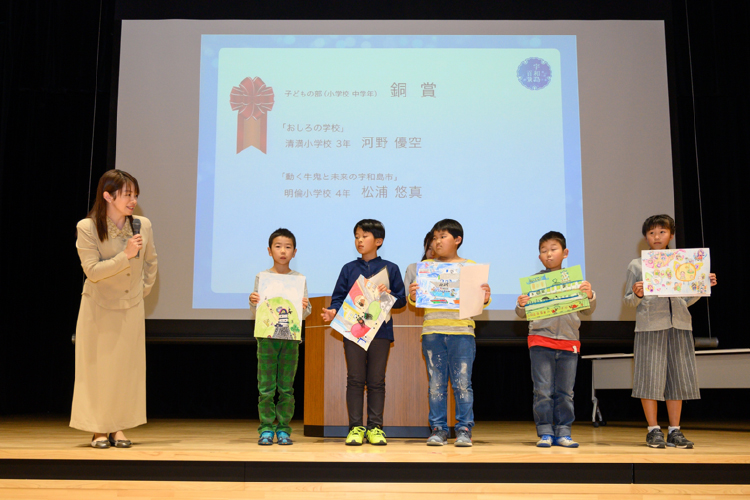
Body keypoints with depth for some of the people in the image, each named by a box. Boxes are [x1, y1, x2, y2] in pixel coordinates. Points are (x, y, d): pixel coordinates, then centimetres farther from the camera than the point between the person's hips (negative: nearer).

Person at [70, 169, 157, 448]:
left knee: (127, 368, 6)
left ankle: (118, 427, 17)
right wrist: (126, 255, -27)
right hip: (99, 309, -3)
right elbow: (92, 270, -18)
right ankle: (98, 429, 14)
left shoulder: (143, 225, -4)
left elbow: (150, 261, 13)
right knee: (98, 368, 3)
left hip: (132, 309, 3)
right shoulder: (87, 228, -14)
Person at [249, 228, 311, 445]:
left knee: (287, 387, 4)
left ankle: (283, 429, 12)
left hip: (291, 338, 1)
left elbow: (306, 313, 7)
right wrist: (253, 303, -15)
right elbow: (254, 314, 6)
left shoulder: (299, 279, 7)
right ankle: (266, 429, 9)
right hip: (267, 337, -1)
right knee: (266, 387, 0)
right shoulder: (262, 277, 4)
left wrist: (303, 308, -15)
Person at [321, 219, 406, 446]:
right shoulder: (348, 269, 10)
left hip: (380, 331, -1)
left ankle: (375, 427, 12)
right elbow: (339, 297, 6)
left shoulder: (390, 269, 6)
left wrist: (388, 294, -15)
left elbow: (401, 300, 5)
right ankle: (356, 427, 9)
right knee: (355, 379, 2)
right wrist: (333, 311, -13)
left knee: (376, 381, 5)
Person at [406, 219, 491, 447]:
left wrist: (486, 298, -14)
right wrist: (412, 297, -13)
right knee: (436, 384, 5)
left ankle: (464, 430, 9)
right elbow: (416, 300, 9)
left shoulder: (471, 266, 8)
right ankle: (438, 429, 13)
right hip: (432, 332, 2)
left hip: (462, 332, -1)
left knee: (462, 383, 0)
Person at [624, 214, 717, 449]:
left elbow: (687, 299, 17)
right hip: (650, 326, -3)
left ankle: (675, 431, 13)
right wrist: (637, 295, -17)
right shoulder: (637, 265, 5)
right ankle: (653, 430, 7)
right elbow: (629, 301, 5)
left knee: (677, 377, 4)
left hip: (679, 325, 3)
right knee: (650, 377, -3)